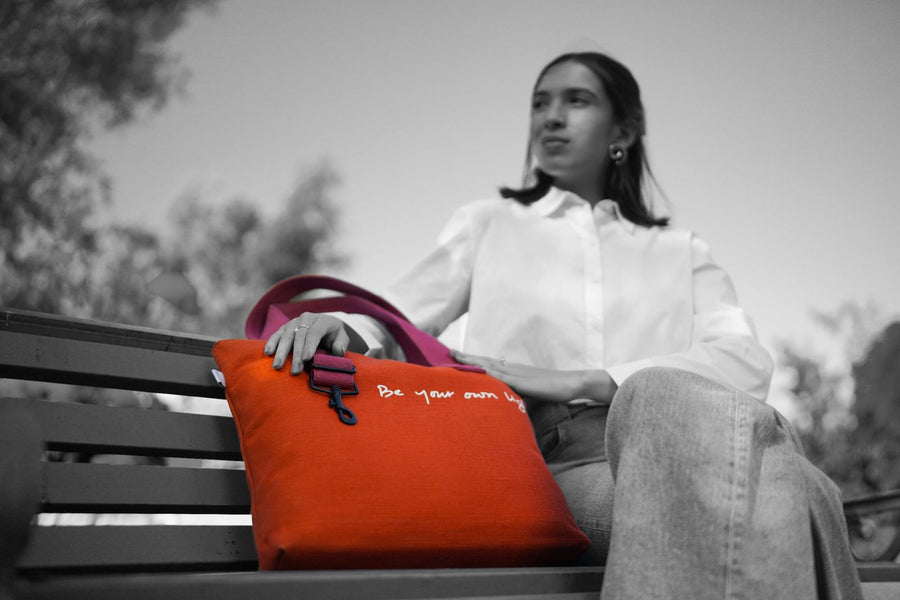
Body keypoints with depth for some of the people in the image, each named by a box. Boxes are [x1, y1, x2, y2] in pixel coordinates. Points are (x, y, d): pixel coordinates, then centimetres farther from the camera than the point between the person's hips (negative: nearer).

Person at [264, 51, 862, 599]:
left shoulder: (680, 250, 24)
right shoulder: (488, 225, 25)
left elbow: (748, 361, 5)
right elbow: (390, 323, 12)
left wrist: (577, 381, -10)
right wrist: (337, 326, -16)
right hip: (552, 455, -2)